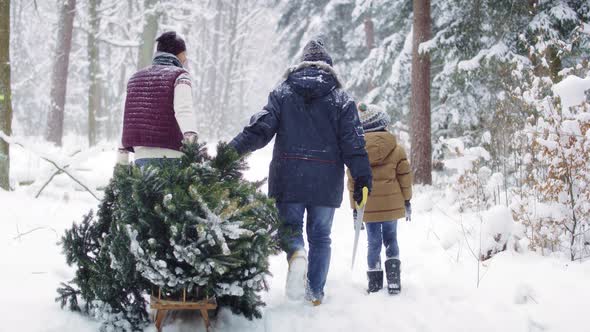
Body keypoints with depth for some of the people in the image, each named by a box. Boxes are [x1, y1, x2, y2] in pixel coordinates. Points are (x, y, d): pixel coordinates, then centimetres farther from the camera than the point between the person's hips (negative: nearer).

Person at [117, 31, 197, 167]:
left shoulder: (135, 78, 17)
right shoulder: (179, 76, 0)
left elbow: (128, 120, 17)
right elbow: (184, 110, -18)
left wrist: (122, 159, 20)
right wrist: (191, 138, -32)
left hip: (142, 157, 5)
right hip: (170, 156, -5)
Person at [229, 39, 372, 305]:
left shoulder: (282, 93, 5)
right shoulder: (341, 99, 5)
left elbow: (260, 129, -5)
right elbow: (353, 142, -1)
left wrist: (231, 151, -6)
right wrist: (362, 178, -1)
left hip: (288, 177, 0)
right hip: (326, 180, 1)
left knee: (289, 226, 11)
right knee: (320, 235, 12)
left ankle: (297, 254, -23)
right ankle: (315, 292, 11)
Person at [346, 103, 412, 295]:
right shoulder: (396, 149, -5)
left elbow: (353, 182, 1)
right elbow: (404, 177, -1)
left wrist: (355, 207, 9)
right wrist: (407, 201, 11)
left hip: (368, 207, 0)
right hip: (392, 205, 0)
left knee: (373, 243, 10)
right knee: (391, 240, 14)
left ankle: (375, 283, 12)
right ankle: (393, 280, 3)